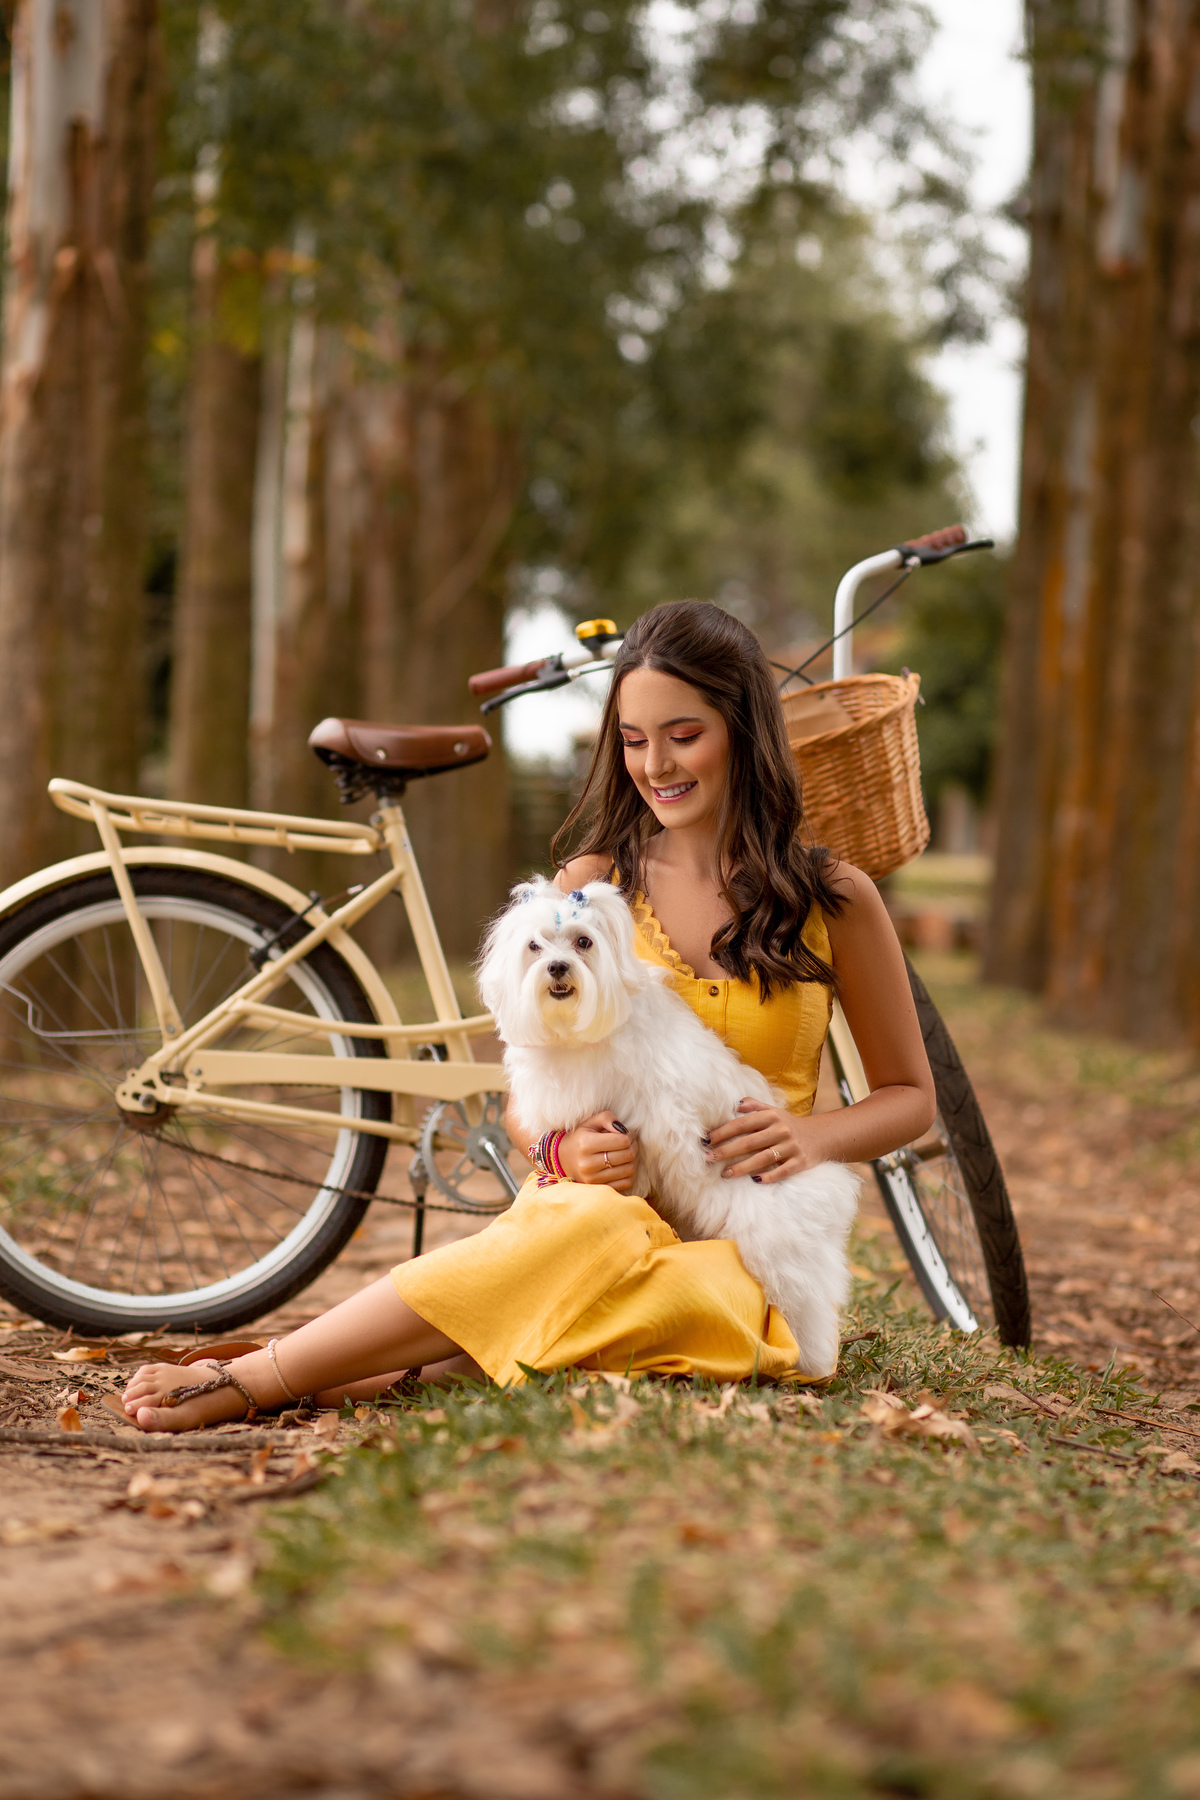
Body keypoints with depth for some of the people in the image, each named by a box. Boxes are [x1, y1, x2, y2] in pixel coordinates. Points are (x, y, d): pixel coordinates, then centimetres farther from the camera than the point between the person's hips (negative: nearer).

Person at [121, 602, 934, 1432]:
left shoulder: (834, 899, 6)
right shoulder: (589, 887, 8)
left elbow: (910, 1096, 14)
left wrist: (813, 1135, -9)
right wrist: (567, 1148, -14)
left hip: (739, 1247, -1)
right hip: (601, 1200, 1)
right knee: (586, 1226, -41)